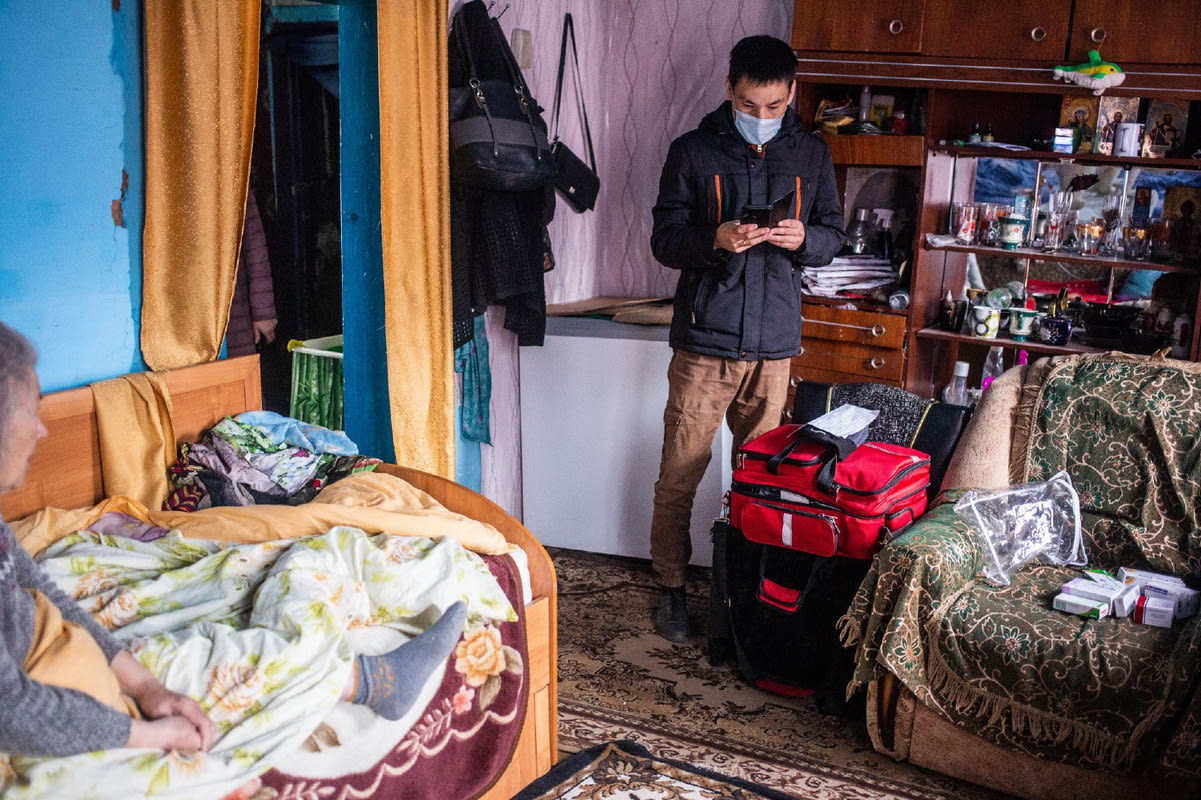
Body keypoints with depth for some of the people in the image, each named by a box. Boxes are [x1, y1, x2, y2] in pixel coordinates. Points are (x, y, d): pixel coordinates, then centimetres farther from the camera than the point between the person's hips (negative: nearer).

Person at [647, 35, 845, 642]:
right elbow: (664, 240, -2)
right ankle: (671, 586, 17)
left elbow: (833, 237, 11)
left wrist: (803, 238, -12)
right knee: (679, 474, 2)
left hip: (774, 342, 2)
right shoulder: (693, 152, -2)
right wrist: (715, 239, -23)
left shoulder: (811, 154, 6)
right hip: (704, 341, -2)